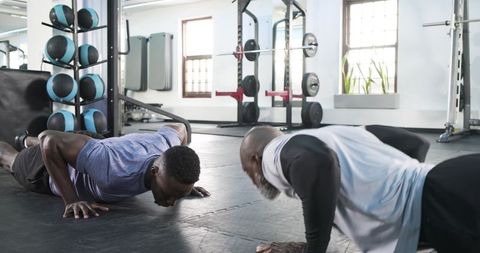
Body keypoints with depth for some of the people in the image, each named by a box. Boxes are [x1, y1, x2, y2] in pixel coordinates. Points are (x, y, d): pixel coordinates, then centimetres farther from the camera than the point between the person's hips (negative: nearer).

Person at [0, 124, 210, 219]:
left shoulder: (167, 143, -36)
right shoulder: (113, 172, -53)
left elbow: (179, 128, -9)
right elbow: (49, 139, -44)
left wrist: (184, 186, -12)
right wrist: (71, 200, -44)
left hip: (82, 154, 6)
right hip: (48, 166, -5)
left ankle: (28, 141, 73)